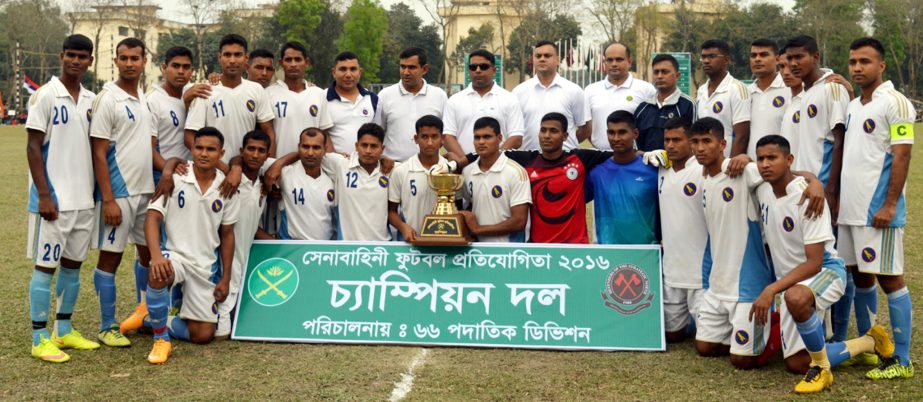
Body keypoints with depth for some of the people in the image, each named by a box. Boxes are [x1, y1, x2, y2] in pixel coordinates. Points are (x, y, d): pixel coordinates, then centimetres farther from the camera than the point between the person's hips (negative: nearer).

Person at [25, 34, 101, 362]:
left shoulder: (92, 100, 10)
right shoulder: (45, 96, -7)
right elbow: (33, 147, -10)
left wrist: (97, 190, 13)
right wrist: (44, 195, -15)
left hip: (84, 198, 6)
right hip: (54, 198, -6)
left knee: (73, 263, 12)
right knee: (46, 265, -1)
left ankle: (64, 330, 23)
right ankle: (40, 339, 6)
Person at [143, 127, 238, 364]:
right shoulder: (174, 177, -10)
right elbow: (153, 218, -14)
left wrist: (226, 278, 8)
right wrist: (156, 255, -32)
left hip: (206, 264, 3)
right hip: (174, 254, -3)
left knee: (204, 335, -2)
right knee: (159, 273, -40)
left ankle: (152, 320, 26)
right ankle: (161, 340, -17)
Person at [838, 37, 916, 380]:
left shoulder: (894, 103, -8)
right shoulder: (852, 107, 15)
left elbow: (901, 156, -14)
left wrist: (889, 205, -19)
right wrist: (837, 197, 16)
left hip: (878, 210, -8)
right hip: (850, 209, 8)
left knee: (888, 277, -4)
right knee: (859, 274, 14)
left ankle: (901, 360, 4)